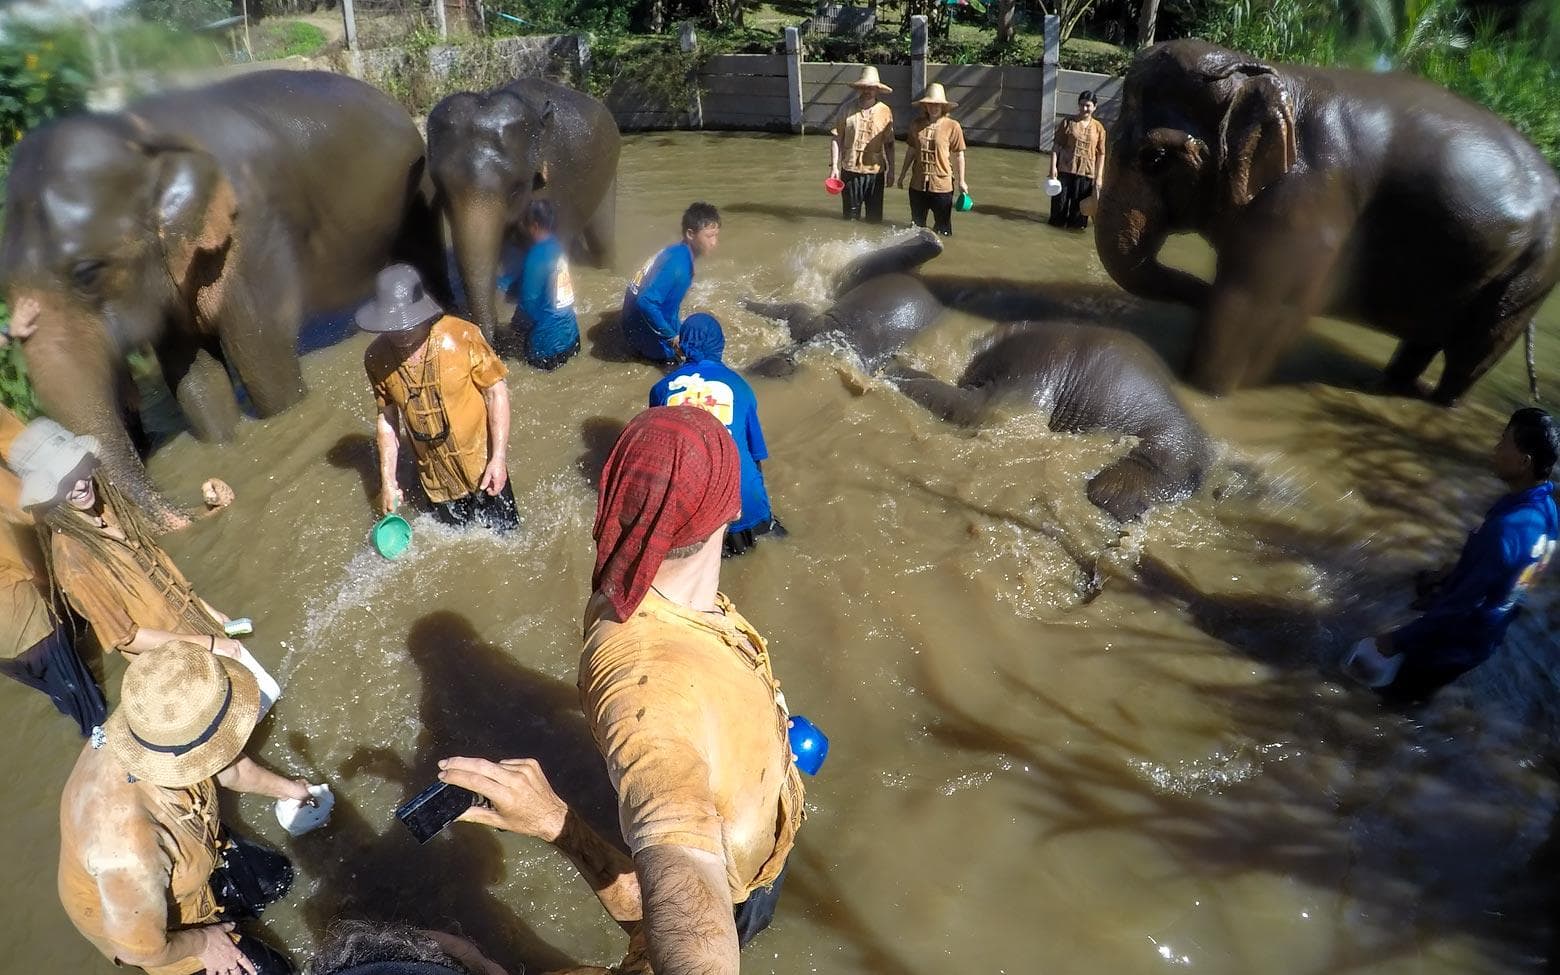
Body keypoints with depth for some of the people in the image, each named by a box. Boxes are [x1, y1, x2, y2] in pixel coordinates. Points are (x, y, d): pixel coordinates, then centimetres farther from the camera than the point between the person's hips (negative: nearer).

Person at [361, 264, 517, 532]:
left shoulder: (462, 336, -21)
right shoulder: (377, 359, -11)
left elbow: (496, 393, -13)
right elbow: (386, 419, 2)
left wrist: (499, 458, -16)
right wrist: (388, 480, 3)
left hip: (482, 468, -3)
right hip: (436, 480, 3)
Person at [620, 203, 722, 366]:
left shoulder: (678, 253, 1)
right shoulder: (678, 263, -28)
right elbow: (646, 302, -34)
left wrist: (678, 327, 14)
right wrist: (672, 337, -25)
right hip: (645, 329, -9)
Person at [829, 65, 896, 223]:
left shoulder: (885, 111, 1)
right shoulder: (847, 109, -1)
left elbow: (889, 144, 6)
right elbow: (837, 139, 0)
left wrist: (891, 170, 5)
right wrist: (834, 166, -7)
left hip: (875, 172, 0)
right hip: (850, 170, 0)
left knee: (874, 218, 7)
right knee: (850, 217, 8)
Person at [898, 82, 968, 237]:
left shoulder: (952, 127, -8)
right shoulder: (917, 124, 2)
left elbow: (959, 155, -3)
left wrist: (961, 181, -3)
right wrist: (903, 174, 16)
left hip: (942, 185, -4)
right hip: (918, 184, 4)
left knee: (943, 230, 4)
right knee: (916, 226, 17)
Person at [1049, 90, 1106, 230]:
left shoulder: (1098, 128, 3)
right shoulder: (1068, 122, 0)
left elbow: (1101, 154, 3)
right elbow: (1057, 145, 0)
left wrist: (1099, 178, -2)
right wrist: (1053, 166, -10)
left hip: (1086, 172, 1)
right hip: (1065, 169, -1)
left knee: (1080, 203, 7)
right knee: (1061, 199, 5)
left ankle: (1077, 224, 21)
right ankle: (1057, 222, 21)